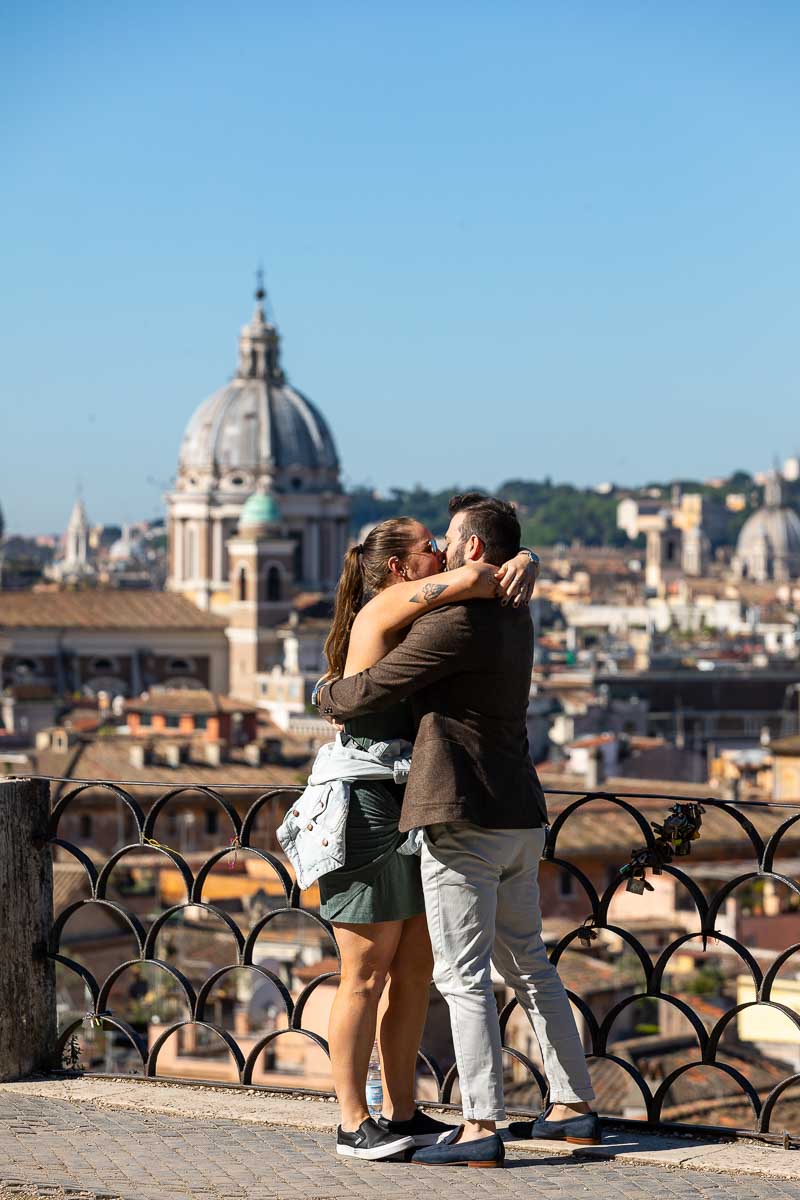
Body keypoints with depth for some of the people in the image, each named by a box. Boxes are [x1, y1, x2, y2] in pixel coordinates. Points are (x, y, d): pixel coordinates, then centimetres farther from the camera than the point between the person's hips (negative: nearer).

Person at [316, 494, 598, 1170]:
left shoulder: (456, 622, -15)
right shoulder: (515, 620, 13)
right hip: (519, 818, 9)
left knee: (464, 975, -7)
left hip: (463, 821, -9)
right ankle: (574, 1106, 19)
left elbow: (369, 694, -11)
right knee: (528, 965, 16)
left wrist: (326, 696, 11)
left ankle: (482, 1128, -9)